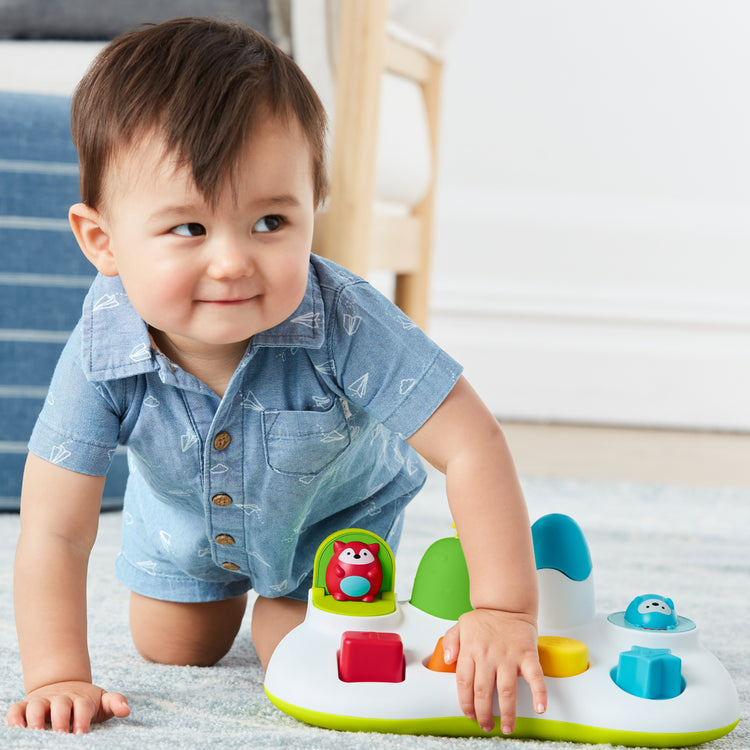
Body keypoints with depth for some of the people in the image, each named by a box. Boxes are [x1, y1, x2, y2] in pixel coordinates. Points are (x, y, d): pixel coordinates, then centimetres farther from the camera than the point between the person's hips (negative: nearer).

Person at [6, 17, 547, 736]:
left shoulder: (345, 326, -43)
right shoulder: (98, 358, -38)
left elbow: (472, 447, -38)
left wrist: (503, 613, -41)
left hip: (334, 508, -2)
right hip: (184, 516, 2)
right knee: (171, 651, 17)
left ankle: (293, 594, 30)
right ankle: (227, 590, 49)